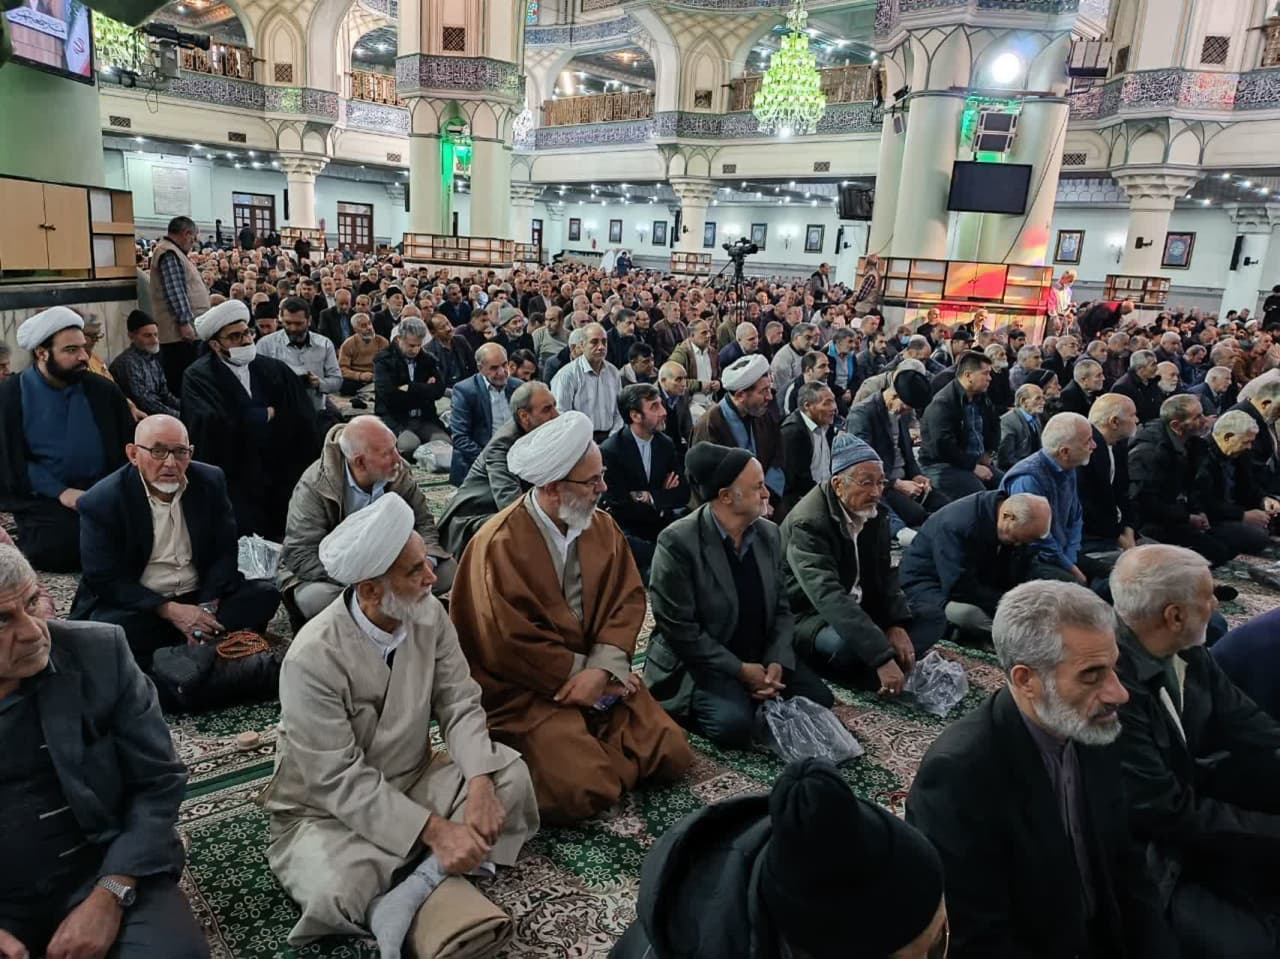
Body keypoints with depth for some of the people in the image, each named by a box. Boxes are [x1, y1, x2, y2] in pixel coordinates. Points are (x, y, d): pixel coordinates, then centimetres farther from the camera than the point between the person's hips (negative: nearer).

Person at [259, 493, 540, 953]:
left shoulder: (429, 613, -11)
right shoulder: (313, 659, -28)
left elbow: (460, 705, -8)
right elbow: (341, 782, -26)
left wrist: (480, 783, -26)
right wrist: (436, 831, -31)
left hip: (414, 780, 5)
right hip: (329, 808, -5)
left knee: (511, 777, -17)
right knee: (335, 894, -34)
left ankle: (418, 883, -21)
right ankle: (434, 886, -10)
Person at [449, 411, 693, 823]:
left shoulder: (602, 527, 2)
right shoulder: (500, 544, -18)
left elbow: (628, 598, -1)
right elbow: (510, 644, -18)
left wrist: (602, 670, -17)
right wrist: (582, 672, -14)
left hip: (597, 674, 6)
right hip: (527, 689, -6)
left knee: (672, 756, -5)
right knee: (582, 789, -23)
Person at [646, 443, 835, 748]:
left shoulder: (769, 533, 0)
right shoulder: (677, 542, -21)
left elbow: (781, 607, 5)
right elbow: (679, 629, -21)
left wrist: (777, 661, -12)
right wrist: (740, 670, -20)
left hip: (760, 655, 6)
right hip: (699, 663, -6)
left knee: (819, 702, -7)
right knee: (735, 725, -28)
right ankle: (694, 704, 3)